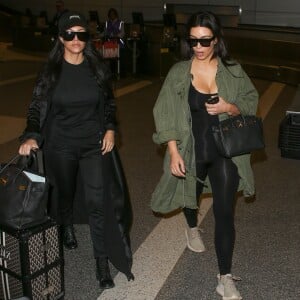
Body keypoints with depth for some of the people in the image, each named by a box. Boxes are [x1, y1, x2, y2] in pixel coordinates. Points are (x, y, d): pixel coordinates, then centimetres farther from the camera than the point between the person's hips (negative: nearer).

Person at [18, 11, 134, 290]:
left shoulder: (98, 67, -3)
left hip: (94, 144, 0)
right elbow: (37, 107, -8)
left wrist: (110, 129, -6)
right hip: (60, 145, 0)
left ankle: (102, 262, 5)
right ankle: (66, 228, 54)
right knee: (64, 194, 20)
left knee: (98, 202, -6)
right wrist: (31, 136, -25)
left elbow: (109, 103, 9)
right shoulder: (51, 70, -8)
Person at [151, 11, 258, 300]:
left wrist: (230, 108, -18)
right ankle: (192, 228, 61)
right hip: (191, 151, 1)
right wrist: (174, 152, -17)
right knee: (190, 195, 25)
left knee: (224, 213, -5)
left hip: (225, 151, -1)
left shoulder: (233, 71, -5)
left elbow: (251, 102, 4)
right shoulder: (178, 72, -8)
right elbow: (165, 114, -9)